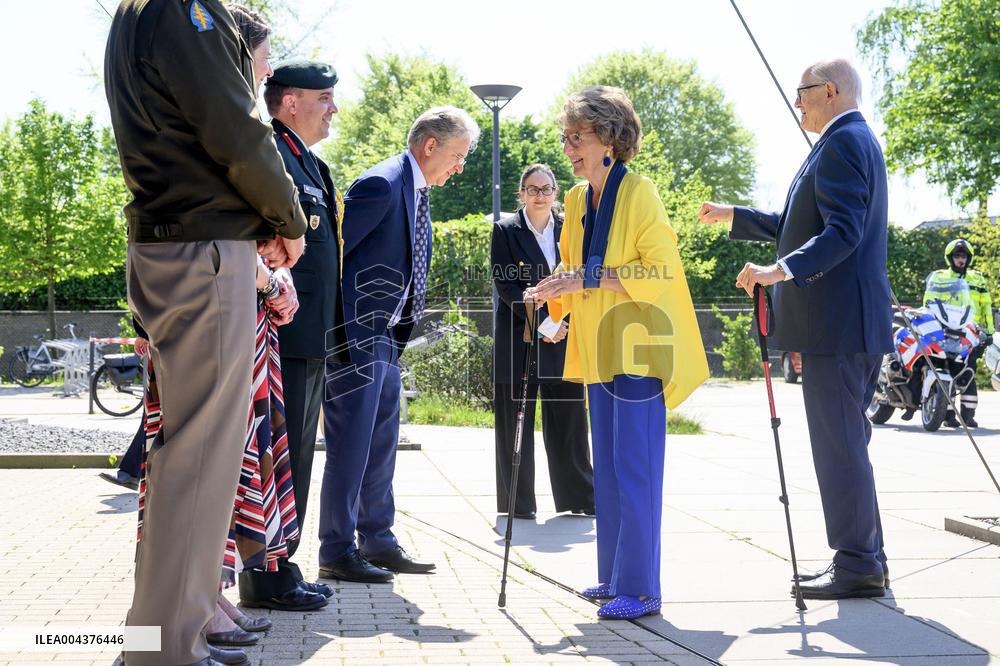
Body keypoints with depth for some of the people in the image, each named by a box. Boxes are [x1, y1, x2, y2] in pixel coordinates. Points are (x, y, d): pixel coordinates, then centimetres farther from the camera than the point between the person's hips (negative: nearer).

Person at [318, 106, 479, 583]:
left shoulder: (415, 192, 14)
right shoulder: (383, 185, -17)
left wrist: (402, 329, 16)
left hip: (383, 336, 10)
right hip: (356, 333, -10)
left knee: (381, 441, 15)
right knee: (350, 444, -4)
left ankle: (378, 543, 24)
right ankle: (337, 553, 5)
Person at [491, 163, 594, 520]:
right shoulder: (505, 230, 0)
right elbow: (505, 285, -7)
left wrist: (565, 323, -5)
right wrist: (543, 323, -13)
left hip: (565, 335, 3)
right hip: (519, 337, -3)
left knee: (568, 418, 6)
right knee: (515, 420, 2)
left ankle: (579, 497, 16)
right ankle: (517, 502, 10)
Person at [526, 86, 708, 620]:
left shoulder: (639, 192, -10)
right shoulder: (576, 200, 13)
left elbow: (662, 269, -16)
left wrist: (589, 278, -21)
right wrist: (555, 296, 3)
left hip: (638, 347, -8)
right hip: (599, 351, 8)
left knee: (634, 468, -9)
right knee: (606, 469, 12)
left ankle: (640, 589, -5)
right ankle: (613, 576, 21)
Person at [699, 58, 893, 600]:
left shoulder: (843, 142, -12)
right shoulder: (852, 141, 22)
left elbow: (843, 231, -25)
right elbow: (802, 227, 28)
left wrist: (781, 270, -35)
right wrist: (735, 217, 31)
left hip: (837, 322, -11)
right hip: (849, 323, 11)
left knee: (839, 445, -7)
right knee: (847, 443, 15)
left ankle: (858, 565, -1)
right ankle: (863, 558, 22)